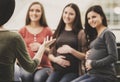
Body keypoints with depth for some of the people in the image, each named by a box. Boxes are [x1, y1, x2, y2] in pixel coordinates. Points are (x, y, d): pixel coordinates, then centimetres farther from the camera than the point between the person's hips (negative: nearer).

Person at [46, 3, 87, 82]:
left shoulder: (80, 33, 3)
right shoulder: (58, 32, 16)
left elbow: (85, 56, -2)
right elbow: (50, 54, 16)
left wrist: (71, 50, -18)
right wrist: (55, 59, -6)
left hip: (73, 71, -3)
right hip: (57, 70, 4)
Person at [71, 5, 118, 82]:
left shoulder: (107, 33, -8)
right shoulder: (95, 34, 17)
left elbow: (113, 57, -16)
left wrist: (93, 64, -13)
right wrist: (88, 55, 5)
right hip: (91, 74, 8)